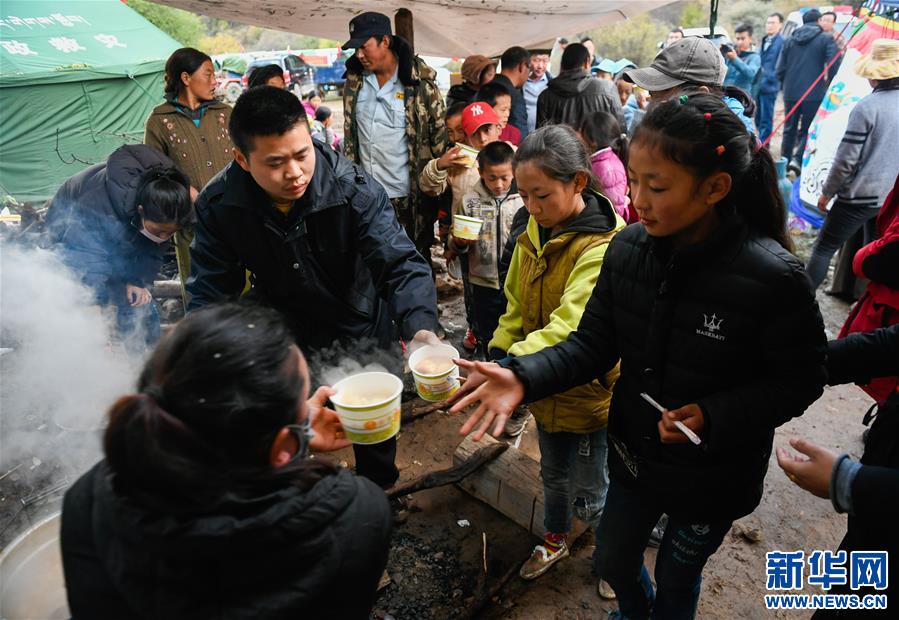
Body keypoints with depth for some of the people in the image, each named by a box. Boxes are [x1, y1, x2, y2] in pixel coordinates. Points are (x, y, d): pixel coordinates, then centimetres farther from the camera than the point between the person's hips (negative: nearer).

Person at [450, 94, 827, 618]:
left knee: (677, 577, 22)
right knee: (613, 562, 26)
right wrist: (522, 376, -27)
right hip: (635, 453, 4)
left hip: (713, 475, -4)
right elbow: (593, 345, -10)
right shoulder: (628, 249, -14)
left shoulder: (772, 276, -26)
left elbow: (798, 382, -15)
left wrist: (713, 416, -30)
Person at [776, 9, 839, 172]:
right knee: (809, 130, 4)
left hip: (790, 93, 3)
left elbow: (780, 69, 7)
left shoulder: (789, 40, 10)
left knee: (789, 129, 14)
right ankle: (798, 159, -14)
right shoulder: (826, 39, 0)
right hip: (814, 94, -3)